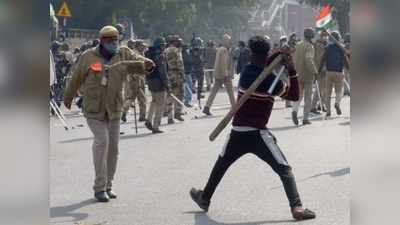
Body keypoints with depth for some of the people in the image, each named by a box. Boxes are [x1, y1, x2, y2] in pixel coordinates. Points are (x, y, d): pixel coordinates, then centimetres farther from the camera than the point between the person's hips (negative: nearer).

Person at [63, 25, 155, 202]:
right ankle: (99, 187, -8)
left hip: (114, 109, 4)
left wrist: (147, 65, -40)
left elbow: (139, 62, -16)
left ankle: (108, 186, 24)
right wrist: (68, 98, 18)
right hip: (93, 109, -3)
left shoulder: (123, 54, -2)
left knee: (113, 145, 8)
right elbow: (76, 78, 6)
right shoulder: (89, 57, -7)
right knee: (102, 141, -17)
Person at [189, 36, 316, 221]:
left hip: (238, 132, 4)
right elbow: (295, 96, 0)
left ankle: (204, 198, 38)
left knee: (220, 165, 25)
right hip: (257, 133, -4)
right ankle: (297, 207, -15)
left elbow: (262, 68, 22)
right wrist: (292, 71, -2)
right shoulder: (271, 81, -10)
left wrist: (279, 55, 8)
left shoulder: (246, 71, 4)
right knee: (285, 170, -1)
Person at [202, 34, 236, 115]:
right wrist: (226, 74, -23)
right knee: (230, 91, 3)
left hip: (218, 74, 9)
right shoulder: (224, 50, -13)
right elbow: (224, 63, -21)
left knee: (214, 91, 4)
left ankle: (206, 108, -4)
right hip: (224, 74, -9)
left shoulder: (220, 49, 17)